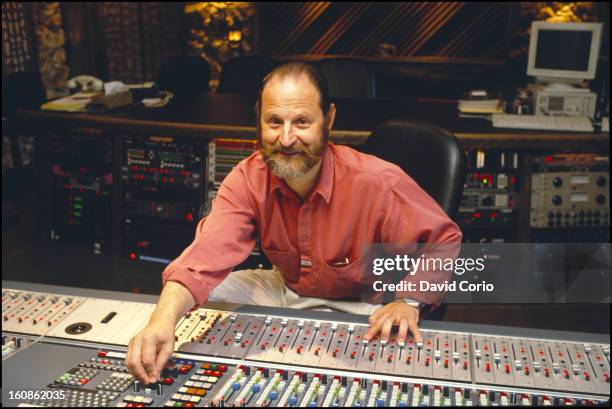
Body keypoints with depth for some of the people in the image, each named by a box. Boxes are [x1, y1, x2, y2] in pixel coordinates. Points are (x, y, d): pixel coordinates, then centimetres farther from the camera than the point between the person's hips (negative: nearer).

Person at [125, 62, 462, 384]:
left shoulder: (377, 182, -28)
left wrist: (409, 301, -31)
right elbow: (209, 252, -31)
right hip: (285, 288, 4)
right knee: (196, 300, -8)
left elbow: (443, 242, -16)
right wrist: (163, 321, -48)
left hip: (358, 304, -3)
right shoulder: (248, 179, -18)